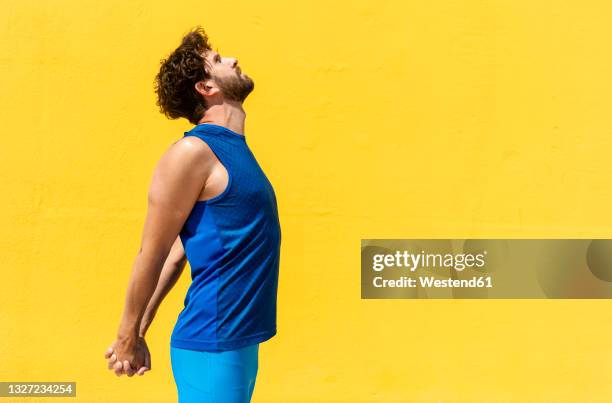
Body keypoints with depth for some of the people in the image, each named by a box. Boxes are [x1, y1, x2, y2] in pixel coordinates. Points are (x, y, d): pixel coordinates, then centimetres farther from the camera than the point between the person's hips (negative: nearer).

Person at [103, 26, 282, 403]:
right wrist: (129, 338, -4)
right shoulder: (193, 151, -15)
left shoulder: (234, 149, 11)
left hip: (242, 341, 8)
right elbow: (152, 254, -11)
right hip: (212, 345, -8)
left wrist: (141, 330, 11)